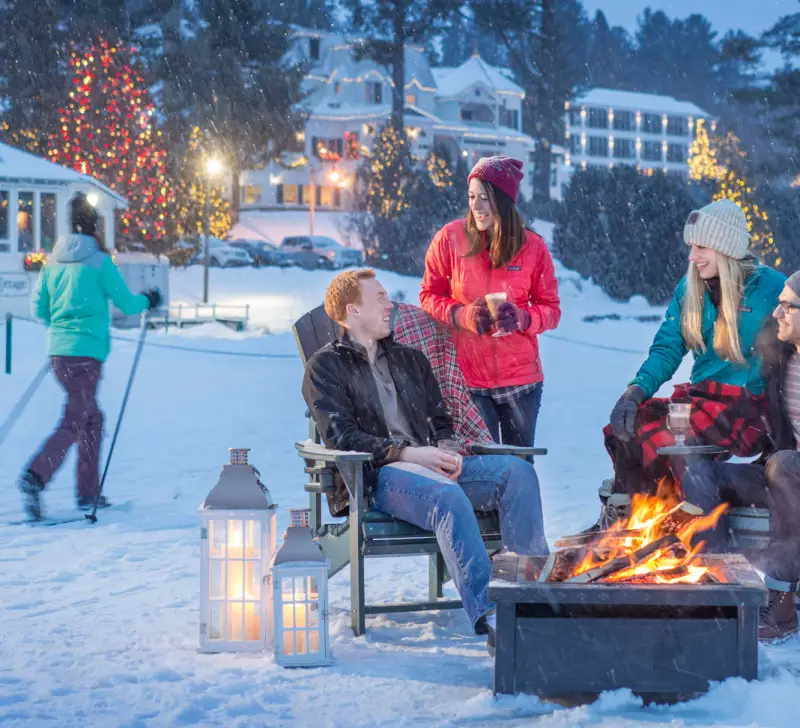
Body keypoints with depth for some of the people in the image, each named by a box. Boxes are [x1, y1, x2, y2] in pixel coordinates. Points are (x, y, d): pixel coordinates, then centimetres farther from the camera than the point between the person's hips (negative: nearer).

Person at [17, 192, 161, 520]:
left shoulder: (53, 261, 8)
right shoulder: (99, 261, -8)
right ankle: (36, 475, -28)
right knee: (74, 422, -8)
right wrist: (148, 301, 19)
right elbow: (126, 304, -2)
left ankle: (89, 492, 19)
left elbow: (38, 308, 12)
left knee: (91, 417, 18)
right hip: (86, 351, -7)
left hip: (57, 350, 7)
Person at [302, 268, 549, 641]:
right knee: (447, 495, -39)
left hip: (433, 464, 6)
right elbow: (341, 436, -5)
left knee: (517, 470, -21)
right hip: (377, 475, -6)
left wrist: (447, 449, -1)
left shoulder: (410, 359, 28)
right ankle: (487, 614, -48)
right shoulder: (326, 366, 9)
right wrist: (406, 452, -15)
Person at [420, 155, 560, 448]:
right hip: (468, 378, -1)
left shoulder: (533, 247, -2)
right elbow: (429, 296, 5)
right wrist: (462, 315, -15)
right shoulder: (450, 238, -4)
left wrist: (522, 318, -16)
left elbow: (551, 308, 6)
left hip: (521, 377, 1)